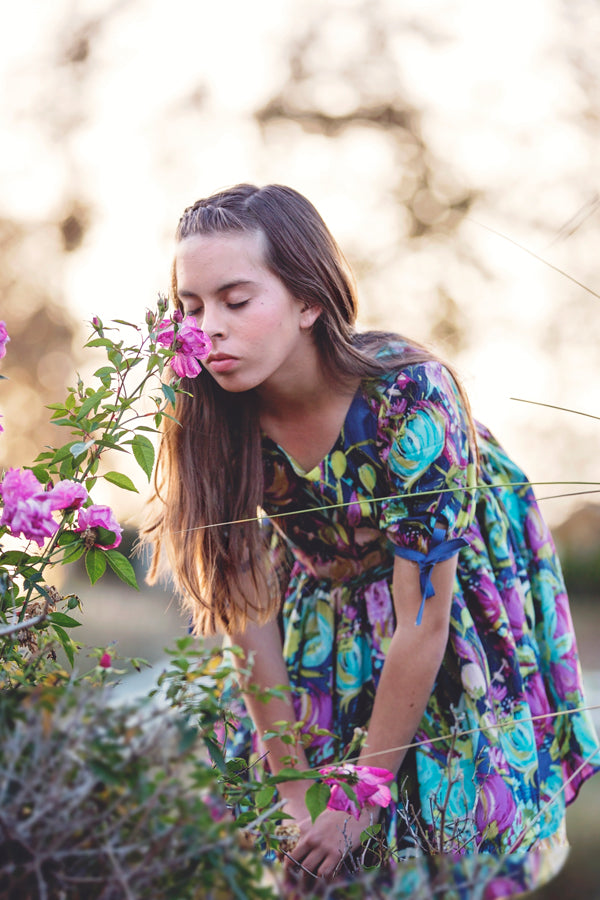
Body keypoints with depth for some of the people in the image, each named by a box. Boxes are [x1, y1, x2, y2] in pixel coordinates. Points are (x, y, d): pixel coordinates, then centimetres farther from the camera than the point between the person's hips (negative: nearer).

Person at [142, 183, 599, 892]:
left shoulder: (408, 399, -36)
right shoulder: (213, 418, -23)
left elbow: (421, 628, -29)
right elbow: (246, 609, -15)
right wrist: (293, 787, -15)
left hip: (463, 594, -3)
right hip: (330, 610, 3)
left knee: (454, 829, -2)